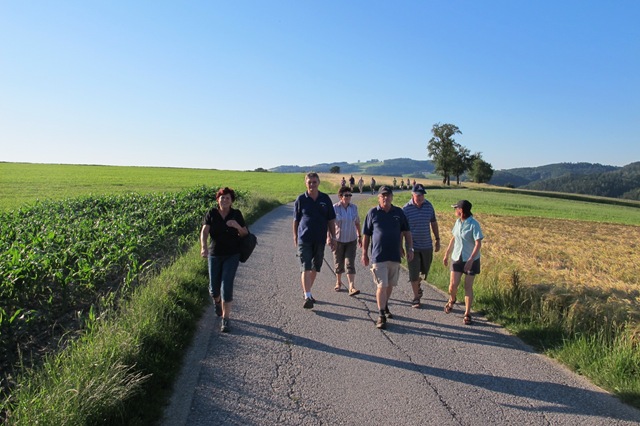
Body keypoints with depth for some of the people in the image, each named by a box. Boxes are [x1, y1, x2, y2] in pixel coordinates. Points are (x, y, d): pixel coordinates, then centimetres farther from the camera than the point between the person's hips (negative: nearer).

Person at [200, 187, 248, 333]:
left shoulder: (236, 214, -2)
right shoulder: (211, 214, -4)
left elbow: (245, 234, 1)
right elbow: (204, 231, -17)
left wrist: (237, 226, -21)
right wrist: (203, 246, -36)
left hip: (232, 255, -1)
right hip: (215, 254, 1)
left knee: (227, 287, -10)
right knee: (214, 287, 10)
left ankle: (225, 320, 0)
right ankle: (217, 300, 48)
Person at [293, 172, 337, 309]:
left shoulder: (325, 199, 4)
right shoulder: (301, 199, -1)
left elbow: (331, 220, 8)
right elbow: (296, 220, 7)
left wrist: (333, 237, 6)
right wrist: (295, 237, 9)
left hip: (320, 239, 3)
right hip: (304, 239, -3)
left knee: (315, 268, 13)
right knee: (305, 268, -10)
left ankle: (308, 291, 30)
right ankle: (307, 297, -11)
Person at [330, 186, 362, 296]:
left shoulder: (354, 207, 1)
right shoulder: (334, 208, -9)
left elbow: (357, 223, 12)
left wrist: (360, 236, 15)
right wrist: (329, 237, -16)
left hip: (351, 240, 2)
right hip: (338, 240, -1)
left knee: (350, 264, -7)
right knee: (339, 263, 11)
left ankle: (352, 288, -12)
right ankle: (338, 283, 34)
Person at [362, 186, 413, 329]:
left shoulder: (399, 212, 5)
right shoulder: (372, 213, -2)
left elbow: (406, 232, 12)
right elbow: (366, 235, 3)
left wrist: (410, 249, 5)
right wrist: (364, 253, 2)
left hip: (395, 256, 3)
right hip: (378, 257, -3)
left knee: (390, 285, 15)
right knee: (381, 286, -6)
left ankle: (385, 307, 37)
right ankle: (381, 316, 2)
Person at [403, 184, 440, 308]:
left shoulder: (429, 206, -2)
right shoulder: (406, 209, -12)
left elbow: (434, 223, 9)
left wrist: (438, 240, 9)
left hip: (427, 245, 4)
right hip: (413, 246, -3)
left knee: (425, 270, 16)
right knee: (414, 273, 1)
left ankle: (418, 285, 46)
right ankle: (416, 298, 15)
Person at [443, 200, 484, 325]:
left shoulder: (474, 224, -17)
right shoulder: (458, 222, 3)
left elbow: (478, 244, -20)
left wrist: (470, 260, -26)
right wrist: (447, 254, 17)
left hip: (471, 260, -4)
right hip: (457, 258, 5)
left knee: (468, 287, 2)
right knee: (453, 285, 1)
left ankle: (467, 314, 14)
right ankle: (452, 300, 34)